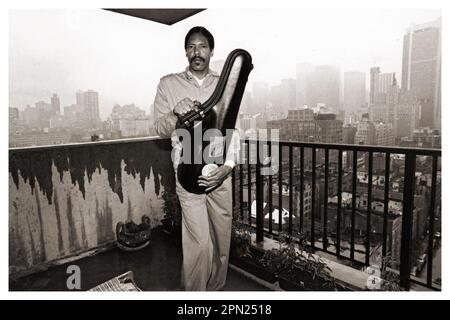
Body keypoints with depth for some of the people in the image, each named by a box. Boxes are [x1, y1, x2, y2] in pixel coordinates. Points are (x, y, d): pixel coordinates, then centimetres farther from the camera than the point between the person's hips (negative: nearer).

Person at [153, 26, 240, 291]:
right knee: (200, 242, -6)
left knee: (222, 237, 11)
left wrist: (228, 165, -14)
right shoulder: (169, 84, 4)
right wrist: (175, 113, -18)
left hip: (221, 171, 3)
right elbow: (160, 128, 4)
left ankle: (216, 289, 33)